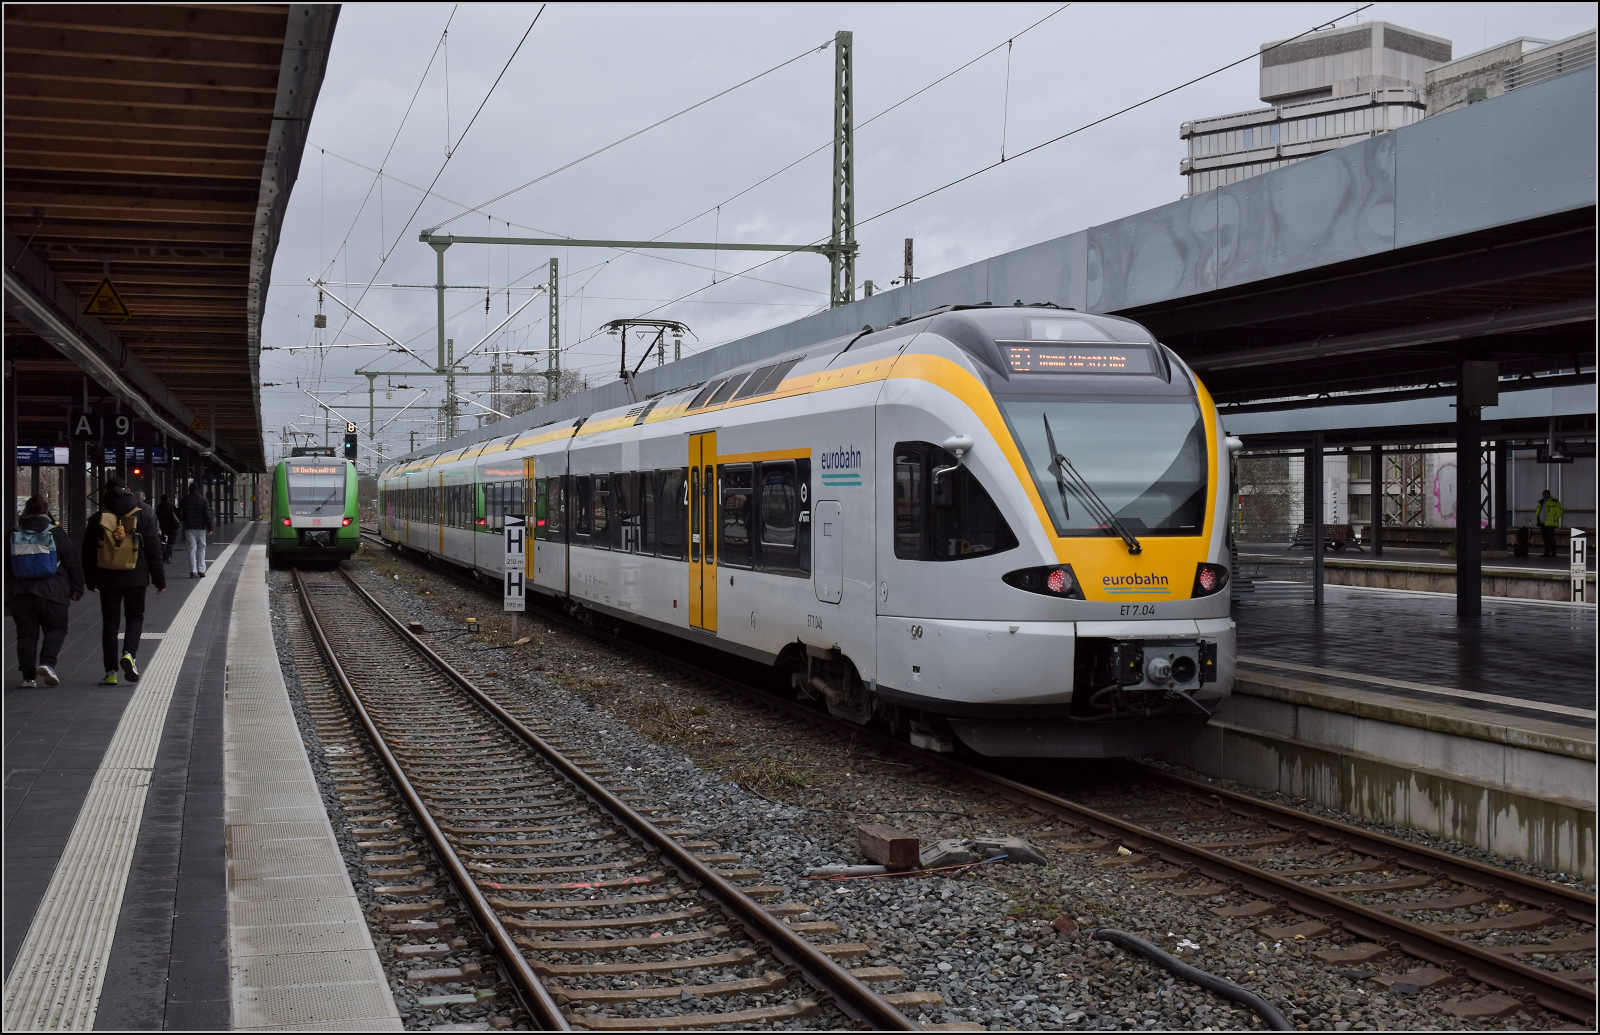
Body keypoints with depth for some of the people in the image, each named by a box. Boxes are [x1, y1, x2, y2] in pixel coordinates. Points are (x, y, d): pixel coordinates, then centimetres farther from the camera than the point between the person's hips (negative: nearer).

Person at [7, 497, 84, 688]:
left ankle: (28, 676, 5)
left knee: (26, 633, 8)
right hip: (51, 593, -2)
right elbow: (72, 563, 1)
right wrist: (76, 588, 8)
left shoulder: (13, 536, 6)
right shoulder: (57, 534, -1)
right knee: (56, 629, 10)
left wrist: (6, 593, 20)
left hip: (19, 594, 2)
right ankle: (47, 663, -12)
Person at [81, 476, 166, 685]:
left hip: (107, 579, 1)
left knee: (110, 622, 7)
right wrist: (159, 580, 5)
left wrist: (91, 581, 18)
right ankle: (129, 653, -13)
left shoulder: (97, 520, 1)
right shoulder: (143, 517, -2)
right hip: (135, 579, -1)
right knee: (135, 617, 14)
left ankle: (111, 672, 5)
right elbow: (153, 550, -1)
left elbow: (88, 553, 7)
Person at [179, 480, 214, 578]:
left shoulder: (185, 500, 1)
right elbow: (208, 514, -7)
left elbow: (180, 514, 0)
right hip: (201, 528, -1)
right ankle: (201, 570, 5)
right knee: (201, 549, 10)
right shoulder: (203, 499, -3)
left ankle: (193, 571, -4)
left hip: (189, 528, 1)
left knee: (192, 549, 2)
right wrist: (209, 528, -3)